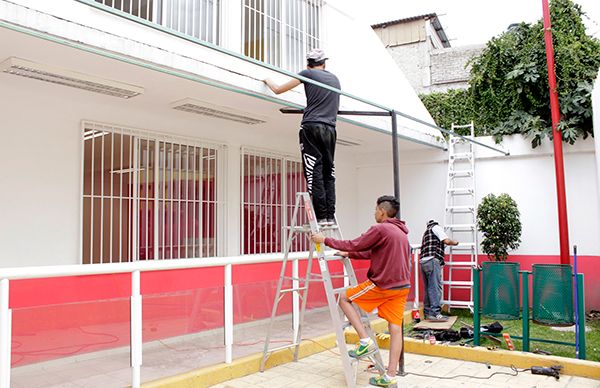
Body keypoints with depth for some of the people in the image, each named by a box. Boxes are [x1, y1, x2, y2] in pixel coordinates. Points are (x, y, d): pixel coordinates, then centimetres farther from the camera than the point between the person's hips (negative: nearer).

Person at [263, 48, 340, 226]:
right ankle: (330, 215, 0)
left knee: (314, 171, -6)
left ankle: (321, 215, -11)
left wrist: (267, 80, 33)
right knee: (328, 173, 5)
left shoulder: (308, 74, 8)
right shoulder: (335, 79, 22)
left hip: (312, 126, -4)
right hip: (330, 128, 5)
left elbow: (278, 90, 14)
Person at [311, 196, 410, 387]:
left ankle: (365, 341, 1)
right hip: (402, 287, 8)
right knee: (395, 328, 5)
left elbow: (355, 244, -12)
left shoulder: (380, 229, -12)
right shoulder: (401, 232, 17)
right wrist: (348, 254, 23)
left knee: (344, 298, 7)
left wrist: (326, 240, -4)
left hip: (382, 285, -8)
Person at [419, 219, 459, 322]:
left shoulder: (426, 232, 30)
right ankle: (435, 313, -14)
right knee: (435, 287, -10)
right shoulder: (436, 227, 6)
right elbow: (446, 241, -5)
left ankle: (427, 313, 11)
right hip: (432, 260, -8)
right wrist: (454, 242, 13)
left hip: (423, 261, 8)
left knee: (427, 288, 9)